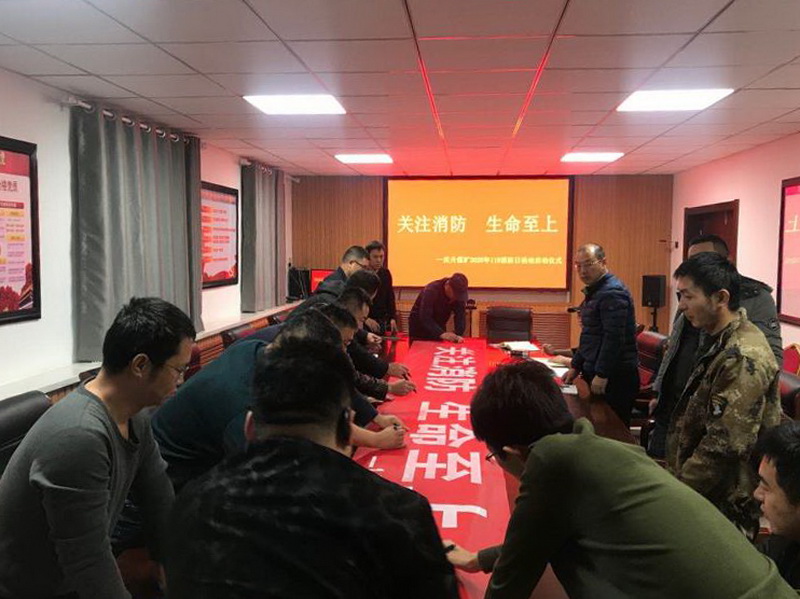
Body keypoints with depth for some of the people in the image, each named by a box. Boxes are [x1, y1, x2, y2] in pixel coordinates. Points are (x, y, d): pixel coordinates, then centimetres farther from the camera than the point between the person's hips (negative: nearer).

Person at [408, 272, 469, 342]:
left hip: (438, 328, 4)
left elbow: (460, 317, -19)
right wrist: (442, 334, -48)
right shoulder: (431, 290, -29)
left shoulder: (460, 295, -15)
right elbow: (425, 318, -36)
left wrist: (459, 335, -38)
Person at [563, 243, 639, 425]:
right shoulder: (594, 292, 17)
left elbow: (614, 338, -22)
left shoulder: (612, 293, -15)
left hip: (615, 376, -10)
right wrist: (576, 366, 23)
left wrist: (602, 374, -20)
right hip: (596, 373, 10)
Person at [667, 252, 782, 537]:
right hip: (705, 497, 9)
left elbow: (726, 445, -26)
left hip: (727, 506, -9)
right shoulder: (721, 342, 7)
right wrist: (676, 478, 16)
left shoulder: (743, 357, -24)